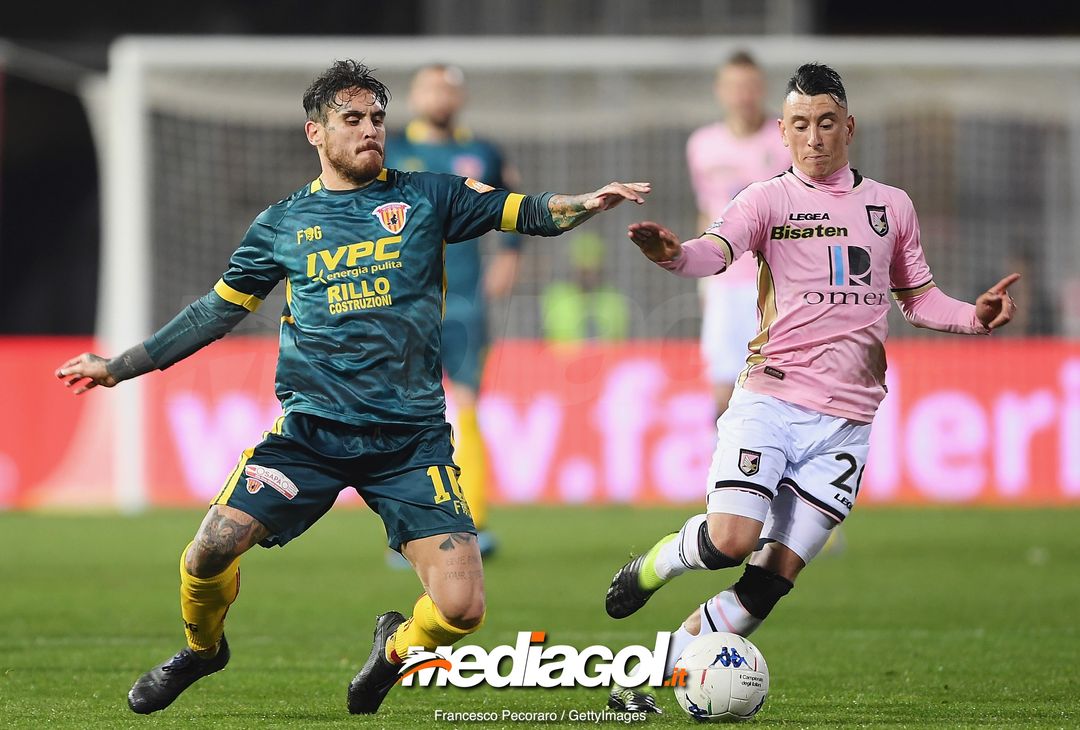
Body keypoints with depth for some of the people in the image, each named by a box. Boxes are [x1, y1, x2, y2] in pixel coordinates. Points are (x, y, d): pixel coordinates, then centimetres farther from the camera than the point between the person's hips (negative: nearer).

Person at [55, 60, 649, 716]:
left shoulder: (427, 197, 8)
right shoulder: (283, 224, 12)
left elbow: (526, 213, 2)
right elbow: (218, 311, 20)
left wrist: (587, 203, -19)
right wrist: (121, 366, 20)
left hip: (411, 437, -1)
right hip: (309, 431, 1)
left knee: (461, 607, -16)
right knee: (211, 552, -17)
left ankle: (395, 649, 21)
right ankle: (202, 649, 18)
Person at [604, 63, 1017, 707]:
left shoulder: (891, 206, 13)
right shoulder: (769, 199, 1)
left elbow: (918, 298, 22)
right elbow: (717, 250, -18)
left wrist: (974, 316, 2)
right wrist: (675, 254, -41)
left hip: (846, 421, 3)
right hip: (771, 399, -3)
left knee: (775, 576, -5)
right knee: (732, 540, -20)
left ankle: (677, 661, 10)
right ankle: (650, 568, 12)